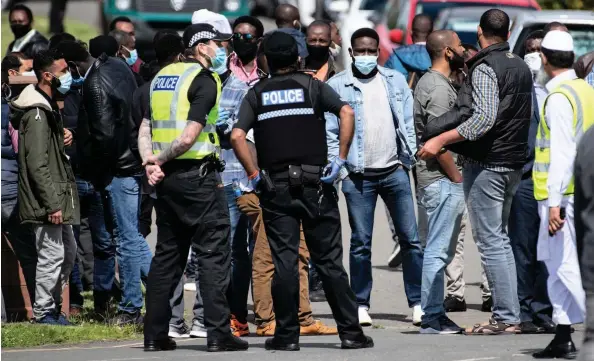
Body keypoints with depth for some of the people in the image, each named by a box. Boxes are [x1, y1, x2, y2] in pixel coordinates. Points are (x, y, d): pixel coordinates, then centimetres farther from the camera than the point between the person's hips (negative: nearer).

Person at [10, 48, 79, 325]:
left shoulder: (48, 108, 14)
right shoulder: (37, 114, -19)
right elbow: (38, 165, -23)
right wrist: (52, 205, -23)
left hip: (58, 199, 10)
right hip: (46, 203, -10)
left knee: (67, 252, 17)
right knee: (52, 256, -5)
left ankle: (53, 306, 26)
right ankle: (43, 312, 4)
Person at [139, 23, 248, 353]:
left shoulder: (162, 76, 14)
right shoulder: (205, 80, -10)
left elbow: (145, 128, 9)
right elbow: (190, 136, -18)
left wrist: (150, 163, -3)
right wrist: (160, 160, -5)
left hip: (168, 178, 8)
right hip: (198, 175, -8)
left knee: (167, 255, 12)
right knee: (214, 254, -4)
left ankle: (155, 335, 10)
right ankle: (218, 334, -9)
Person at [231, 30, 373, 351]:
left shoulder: (256, 94, 7)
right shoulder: (312, 86, 4)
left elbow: (237, 136, -7)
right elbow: (346, 113, -13)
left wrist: (254, 174, -1)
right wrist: (341, 159, -10)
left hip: (276, 187, 0)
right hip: (315, 183, 0)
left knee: (284, 262, 2)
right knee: (329, 260, 4)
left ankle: (287, 335, 1)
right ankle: (350, 332, 3)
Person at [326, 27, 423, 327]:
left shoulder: (395, 81, 8)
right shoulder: (337, 86, 0)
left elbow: (408, 123, 9)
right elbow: (330, 133, -2)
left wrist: (410, 158, 0)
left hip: (395, 171, 2)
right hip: (358, 176, -2)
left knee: (411, 239, 0)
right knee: (361, 243, 1)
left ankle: (418, 302, 3)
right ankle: (361, 305, 9)